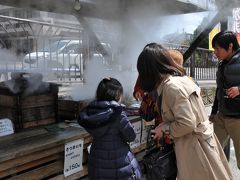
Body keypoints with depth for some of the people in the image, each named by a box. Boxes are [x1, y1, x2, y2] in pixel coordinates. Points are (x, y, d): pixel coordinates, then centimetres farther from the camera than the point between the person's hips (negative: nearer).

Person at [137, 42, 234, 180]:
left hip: (194, 146, -9)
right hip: (202, 140, 9)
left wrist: (164, 129, -10)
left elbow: (186, 123, -25)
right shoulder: (180, 78, 7)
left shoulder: (172, 86, -21)